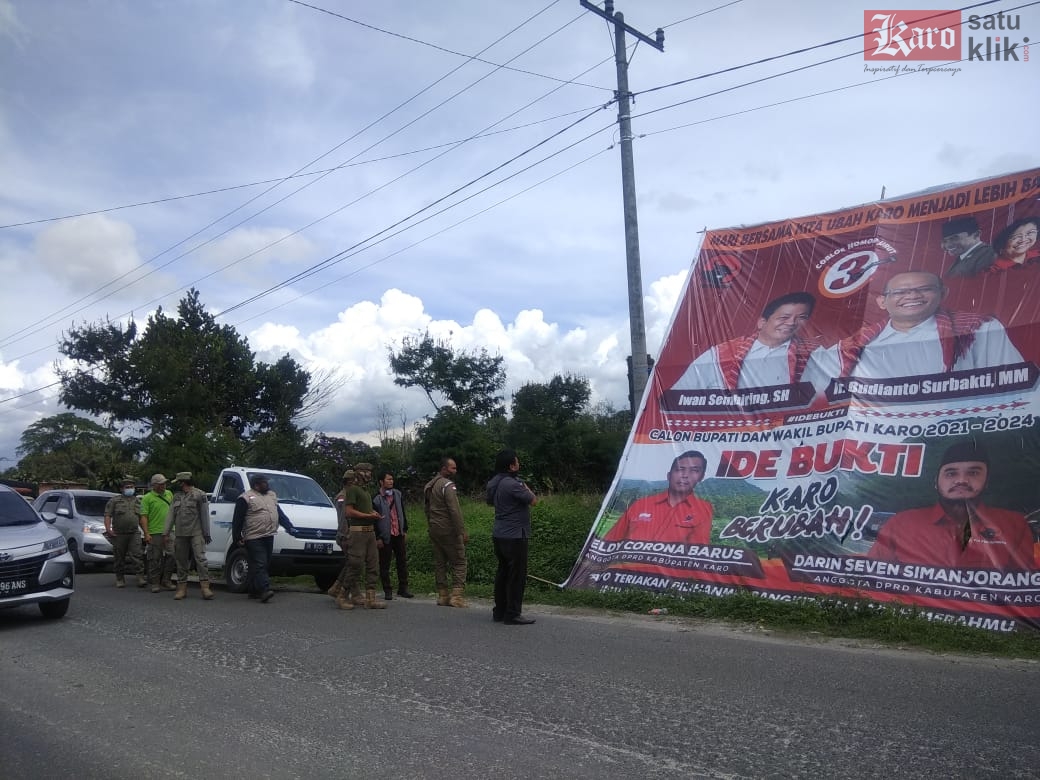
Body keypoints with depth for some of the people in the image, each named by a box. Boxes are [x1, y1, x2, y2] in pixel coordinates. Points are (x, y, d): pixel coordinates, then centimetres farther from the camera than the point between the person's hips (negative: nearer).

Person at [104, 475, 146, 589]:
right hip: (119, 534, -1)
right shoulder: (114, 500, 5)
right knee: (119, 558, 6)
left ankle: (140, 578, -13)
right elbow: (107, 515, -2)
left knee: (136, 556, -9)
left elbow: (141, 519, 18)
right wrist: (108, 529, -15)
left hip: (134, 534, 1)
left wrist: (146, 533, 11)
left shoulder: (138, 501, 15)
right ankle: (120, 579, 18)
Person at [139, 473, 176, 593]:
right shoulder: (147, 498, -3)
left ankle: (166, 581, 12)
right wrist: (146, 533, -15)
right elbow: (143, 517, -7)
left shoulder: (169, 494, 14)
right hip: (155, 533, -5)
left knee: (170, 556, 2)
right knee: (155, 558, 2)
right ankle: (155, 583, 10)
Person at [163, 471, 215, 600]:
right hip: (180, 534, 6)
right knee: (181, 561, 8)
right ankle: (182, 587, 15)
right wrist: (166, 532, 7)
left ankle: (205, 586, -13)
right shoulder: (177, 496, 15)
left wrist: (206, 534, -5)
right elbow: (171, 515, 13)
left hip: (196, 533, -5)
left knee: (200, 558, -12)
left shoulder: (199, 495, -2)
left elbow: (204, 515, -3)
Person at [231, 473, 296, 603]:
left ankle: (254, 591, 14)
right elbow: (237, 520, -4)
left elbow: (280, 514, 24)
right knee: (259, 565, -13)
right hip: (254, 538, -7)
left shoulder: (272, 495, 19)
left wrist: (289, 527, 16)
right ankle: (265, 590, -20)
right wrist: (237, 538, -8)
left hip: (268, 537, 7)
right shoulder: (246, 498, -3)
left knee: (265, 565, 7)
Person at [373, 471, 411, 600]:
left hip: (398, 534, 5)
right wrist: (377, 538, -11)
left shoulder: (397, 494, 9)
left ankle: (403, 588, 17)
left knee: (402, 561, 8)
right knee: (385, 564, 2)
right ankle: (387, 591, 12)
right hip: (385, 536, -5)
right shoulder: (376, 499, -9)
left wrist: (405, 530, 12)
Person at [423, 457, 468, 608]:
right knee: (459, 562, -4)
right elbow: (455, 511, -19)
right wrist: (463, 531, -17)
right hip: (448, 530, -8)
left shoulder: (429, 486, 14)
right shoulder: (448, 485, -13)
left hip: (433, 529, 8)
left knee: (439, 563, 10)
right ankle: (457, 596, -10)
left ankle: (442, 596, 12)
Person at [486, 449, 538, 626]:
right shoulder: (512, 484, -21)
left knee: (503, 573, 16)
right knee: (517, 575, -1)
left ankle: (499, 611, 22)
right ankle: (513, 614, 2)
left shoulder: (493, 483, 7)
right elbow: (534, 501, -15)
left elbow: (489, 501, 26)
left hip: (499, 535, 9)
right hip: (514, 536, -9)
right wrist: (527, 489, 2)